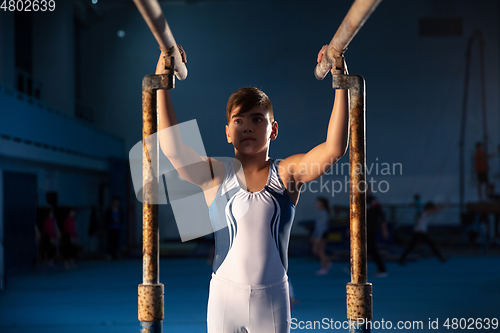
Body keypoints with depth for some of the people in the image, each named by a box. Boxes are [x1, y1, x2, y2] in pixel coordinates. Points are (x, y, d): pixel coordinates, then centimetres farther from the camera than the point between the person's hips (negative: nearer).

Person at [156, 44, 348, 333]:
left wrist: (341, 85, -15)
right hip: (224, 295, 0)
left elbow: (334, 148, -12)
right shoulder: (216, 175, 0)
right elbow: (172, 148, -14)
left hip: (272, 298, 0)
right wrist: (163, 87, -14)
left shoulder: (287, 173, 0)